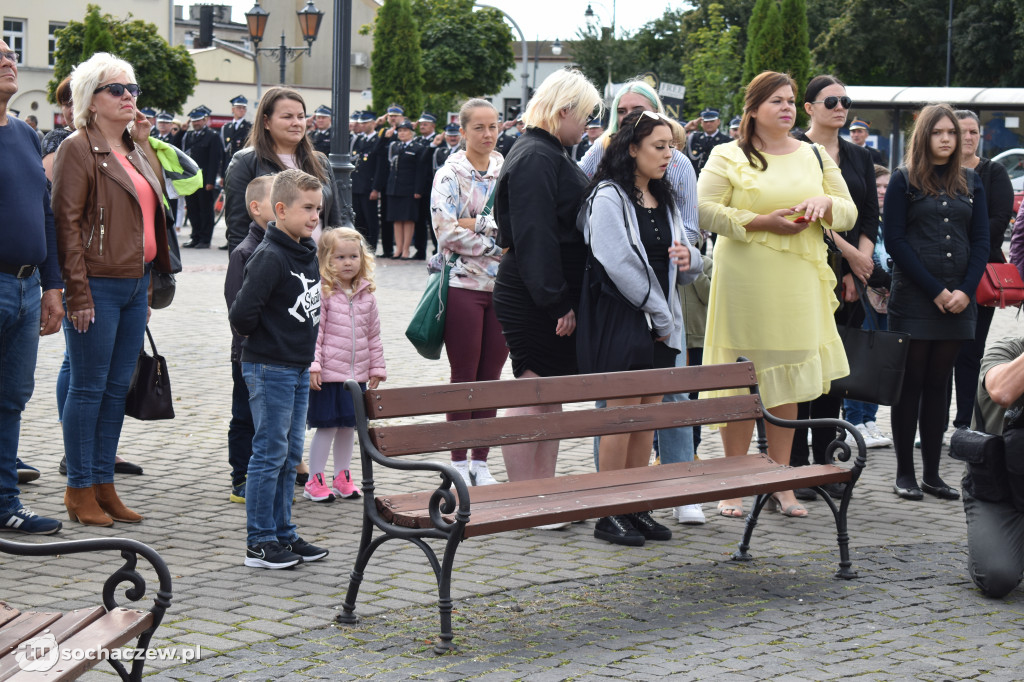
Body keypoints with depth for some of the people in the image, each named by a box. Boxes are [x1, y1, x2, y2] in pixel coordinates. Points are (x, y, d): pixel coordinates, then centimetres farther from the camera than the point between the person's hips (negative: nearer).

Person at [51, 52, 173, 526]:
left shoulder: (133, 151, 17)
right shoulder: (78, 149, -7)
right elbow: (67, 222, -12)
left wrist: (148, 289, 16)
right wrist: (78, 292, -17)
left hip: (135, 285, 8)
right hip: (97, 286, -8)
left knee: (118, 388, 10)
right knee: (88, 387, -1)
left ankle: (104, 484, 17)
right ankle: (80, 490, 7)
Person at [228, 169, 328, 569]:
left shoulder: (307, 254, 9)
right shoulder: (269, 257, -19)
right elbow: (242, 313, -24)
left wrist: (304, 341, 14)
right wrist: (262, 337, -6)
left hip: (299, 367, 9)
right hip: (269, 369, -9)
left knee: (291, 453, 13)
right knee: (270, 453, -3)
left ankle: (282, 534, 22)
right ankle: (260, 543, 4)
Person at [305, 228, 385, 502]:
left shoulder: (366, 295, 8)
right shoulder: (322, 292, -10)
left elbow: (373, 335, 15)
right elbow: (313, 332, -12)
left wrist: (376, 368, 15)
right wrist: (313, 366, -18)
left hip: (357, 374, 5)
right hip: (328, 374, -5)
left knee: (348, 427, 13)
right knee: (326, 426, -1)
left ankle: (342, 476, 27)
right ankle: (314, 481, 10)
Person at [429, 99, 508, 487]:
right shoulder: (449, 176, -1)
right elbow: (448, 232, -12)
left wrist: (477, 223, -12)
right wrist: (499, 241, -12)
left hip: (504, 285, 4)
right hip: (463, 284, -3)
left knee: (491, 376, 6)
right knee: (464, 376, 0)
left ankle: (481, 462, 14)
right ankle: (459, 463, 8)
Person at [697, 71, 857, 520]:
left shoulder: (814, 156, 16)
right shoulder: (728, 156, 2)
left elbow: (849, 213, 15)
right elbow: (704, 211, -7)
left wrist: (825, 203, -8)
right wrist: (762, 221, -15)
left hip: (799, 284, 4)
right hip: (745, 283, -4)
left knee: (788, 379, 6)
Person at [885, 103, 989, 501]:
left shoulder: (970, 183, 12)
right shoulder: (903, 181, 0)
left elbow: (981, 241, 8)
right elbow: (895, 241, -6)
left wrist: (966, 290, -7)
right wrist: (935, 290, -12)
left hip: (958, 301, 4)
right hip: (913, 300, -4)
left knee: (937, 385, 8)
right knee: (910, 385, 0)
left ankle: (932, 473, 11)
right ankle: (905, 473, 6)